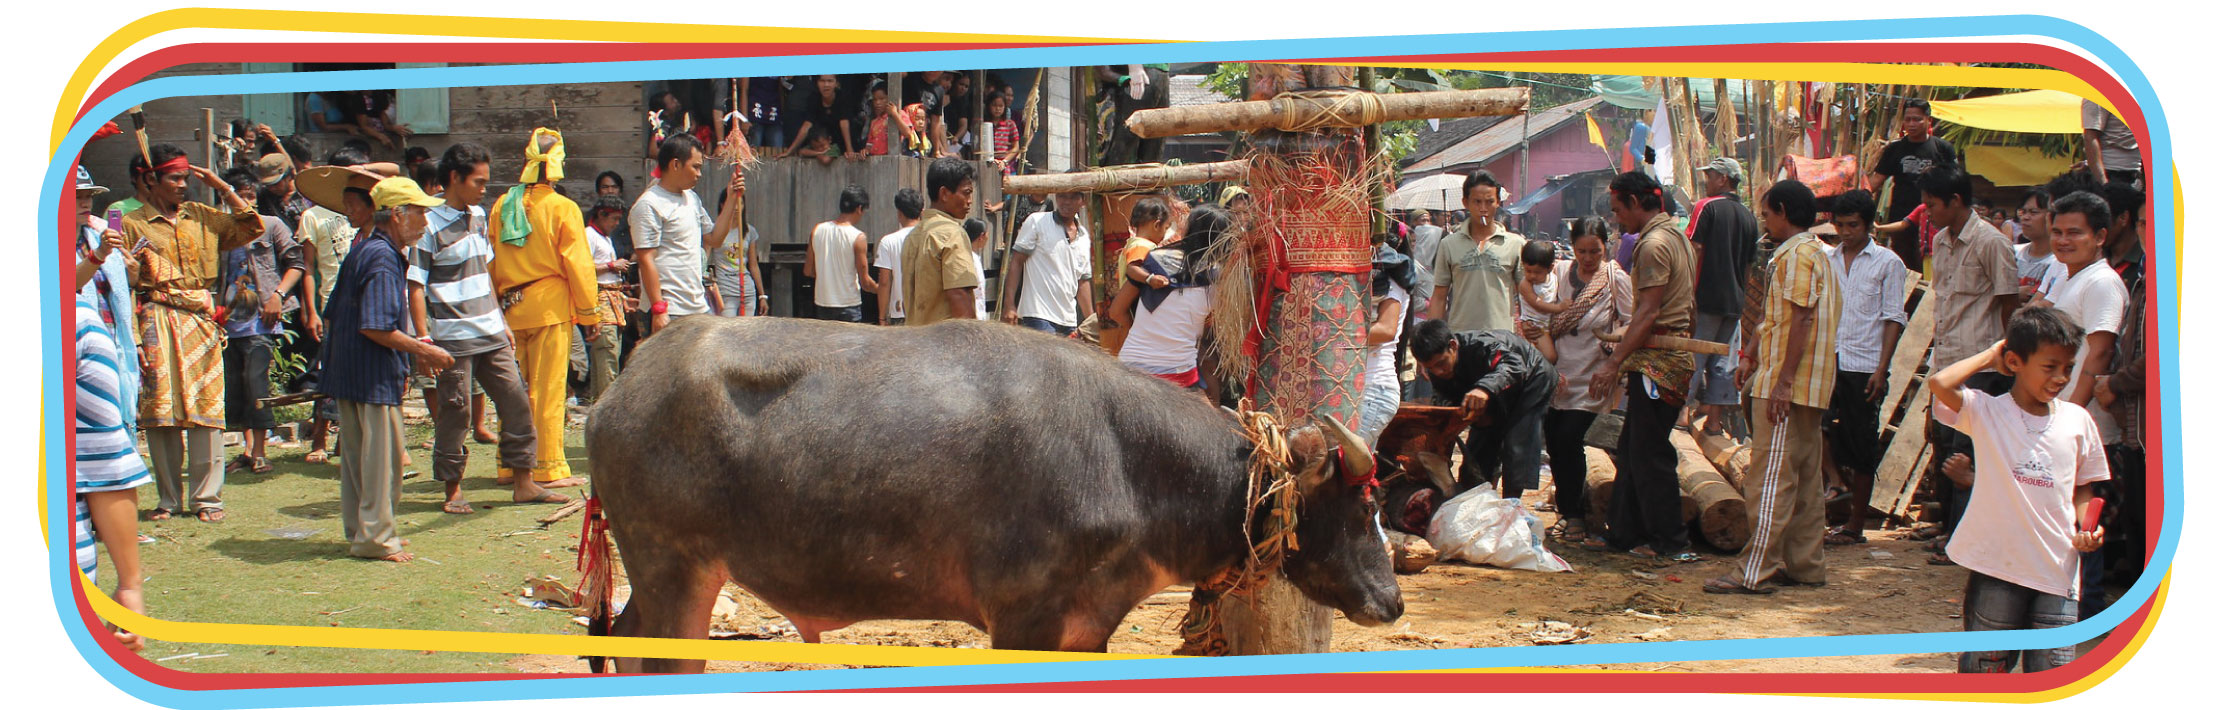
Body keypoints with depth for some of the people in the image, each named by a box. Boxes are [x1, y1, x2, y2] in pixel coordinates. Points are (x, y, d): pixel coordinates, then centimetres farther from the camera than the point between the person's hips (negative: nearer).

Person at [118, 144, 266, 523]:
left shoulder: (202, 217, 12)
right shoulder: (133, 224, 3)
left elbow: (252, 227, 11)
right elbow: (123, 286, 0)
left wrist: (221, 186, 6)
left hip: (201, 321, 2)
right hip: (157, 322, -2)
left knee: (207, 409, -2)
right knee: (160, 409, -2)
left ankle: (207, 497, 4)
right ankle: (169, 499, 8)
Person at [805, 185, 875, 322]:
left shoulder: (817, 230, 0)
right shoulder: (857, 237, -14)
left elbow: (807, 271, 7)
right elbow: (865, 282, -11)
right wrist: (879, 288, 9)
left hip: (823, 304, 5)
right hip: (849, 306, -5)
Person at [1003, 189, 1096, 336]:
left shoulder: (1084, 237, 16)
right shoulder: (1037, 222, -1)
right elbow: (1016, 262, -4)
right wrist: (1009, 305, -13)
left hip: (1069, 321, 6)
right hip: (1039, 317, -6)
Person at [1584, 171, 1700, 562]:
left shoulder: (1653, 244, -15)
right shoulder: (1676, 237, 16)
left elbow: (1648, 313, -22)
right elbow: (1687, 307, 20)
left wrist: (1614, 362, -23)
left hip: (1658, 361, -10)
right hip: (1676, 352, 10)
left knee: (1648, 454, -4)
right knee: (1632, 448, 14)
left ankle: (1671, 542, 1)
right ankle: (1622, 531, 19)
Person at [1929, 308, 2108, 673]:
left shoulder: (2077, 420, 8)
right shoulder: (1986, 412, -3)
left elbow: (2083, 486, 18)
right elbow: (1940, 383, -21)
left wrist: (2086, 526, -3)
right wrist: (1990, 356, -6)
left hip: (2057, 568, 3)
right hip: (1997, 564, -2)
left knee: (2053, 668, 2)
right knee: (1986, 664, 7)